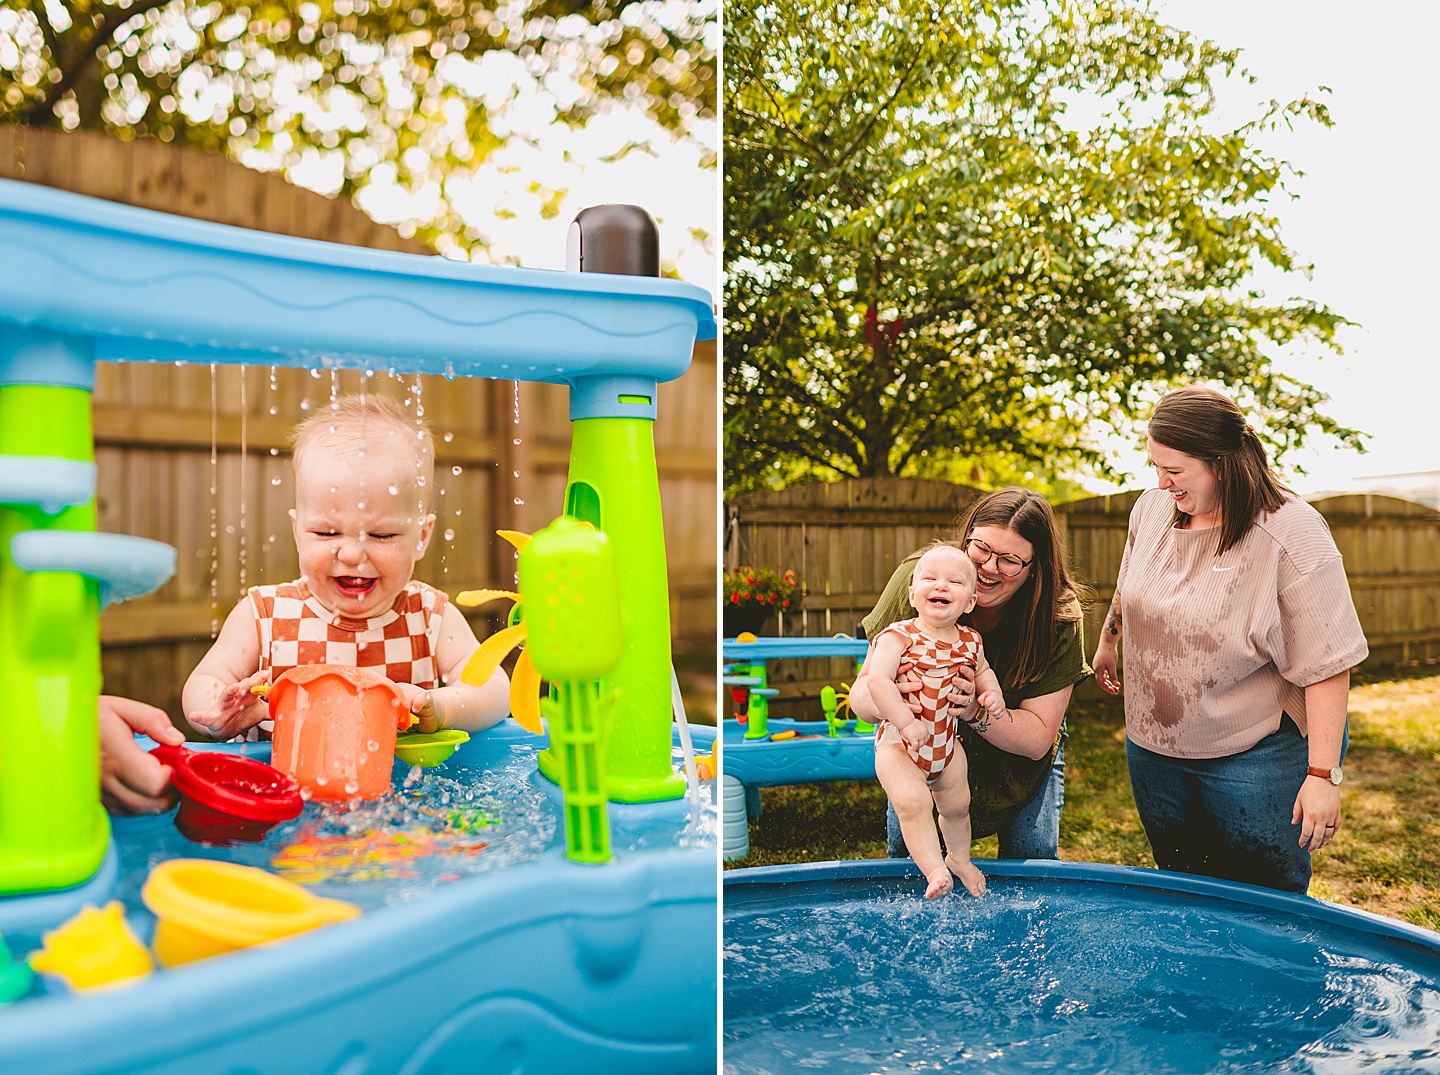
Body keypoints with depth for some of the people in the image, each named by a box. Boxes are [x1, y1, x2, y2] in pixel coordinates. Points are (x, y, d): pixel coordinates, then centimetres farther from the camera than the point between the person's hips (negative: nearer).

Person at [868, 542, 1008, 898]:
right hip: (899, 743, -6)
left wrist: (992, 692, 0)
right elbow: (877, 680, -31)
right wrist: (906, 722, -35)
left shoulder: (970, 641, -1)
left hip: (946, 742, 6)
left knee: (957, 805, 22)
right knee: (913, 801, -28)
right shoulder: (899, 636, -20)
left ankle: (959, 858, 49)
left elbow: (982, 670, 20)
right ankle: (934, 871, -18)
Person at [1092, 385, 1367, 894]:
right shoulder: (1153, 507, -3)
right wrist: (1108, 641, 31)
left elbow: (1327, 665, -19)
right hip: (1153, 747, 5)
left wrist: (1323, 775, -20)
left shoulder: (1290, 533, -20)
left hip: (1255, 757, -5)